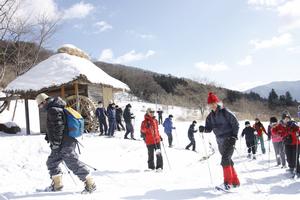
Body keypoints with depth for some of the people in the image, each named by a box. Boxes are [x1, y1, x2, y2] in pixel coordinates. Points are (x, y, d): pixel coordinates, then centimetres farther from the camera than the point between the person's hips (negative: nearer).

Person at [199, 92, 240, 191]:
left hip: (229, 139, -7)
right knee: (227, 160, 12)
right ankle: (235, 182, 23)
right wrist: (203, 129, -15)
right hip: (220, 141, 7)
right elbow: (209, 128, 7)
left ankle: (227, 183, -12)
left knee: (225, 159, -16)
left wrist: (234, 136, -16)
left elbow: (235, 124, -8)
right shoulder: (210, 116, 7)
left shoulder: (225, 112, -11)